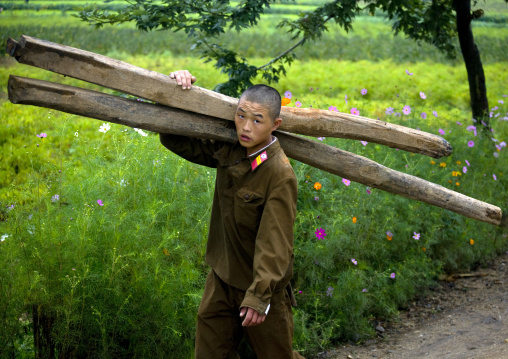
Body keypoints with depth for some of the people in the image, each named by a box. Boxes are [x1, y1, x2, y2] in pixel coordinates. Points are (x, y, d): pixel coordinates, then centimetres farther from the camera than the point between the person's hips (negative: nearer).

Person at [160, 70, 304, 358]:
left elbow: (274, 241, -26)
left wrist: (259, 294, -30)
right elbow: (177, 141, 8)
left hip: (262, 284, -6)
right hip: (221, 281, 6)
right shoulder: (227, 152, -3)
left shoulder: (280, 175, -24)